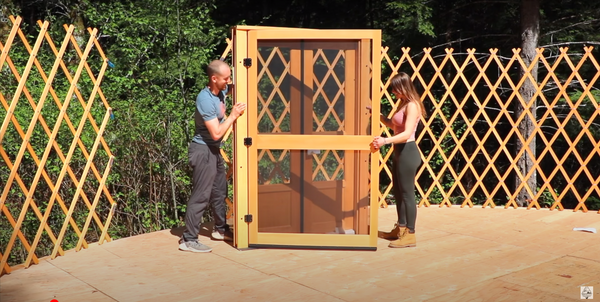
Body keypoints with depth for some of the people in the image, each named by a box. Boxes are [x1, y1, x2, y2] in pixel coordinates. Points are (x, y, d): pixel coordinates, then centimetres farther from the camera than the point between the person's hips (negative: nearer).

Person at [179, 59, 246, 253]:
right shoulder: (206, 100, -24)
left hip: (214, 150, 10)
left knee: (220, 191, 18)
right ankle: (188, 240, -3)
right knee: (201, 195, -9)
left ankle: (220, 229, 33)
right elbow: (216, 133, -25)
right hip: (203, 150, -9)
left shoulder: (221, 91, 1)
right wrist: (233, 115, -17)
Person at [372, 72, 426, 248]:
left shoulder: (412, 106, -16)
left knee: (407, 193, -5)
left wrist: (386, 140, -38)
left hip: (408, 151, -10)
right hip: (399, 151, 10)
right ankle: (400, 228, 28)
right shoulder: (403, 104, 13)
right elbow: (393, 124, 26)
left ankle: (410, 235, 2)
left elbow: (407, 133, -27)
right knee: (398, 191, 16)